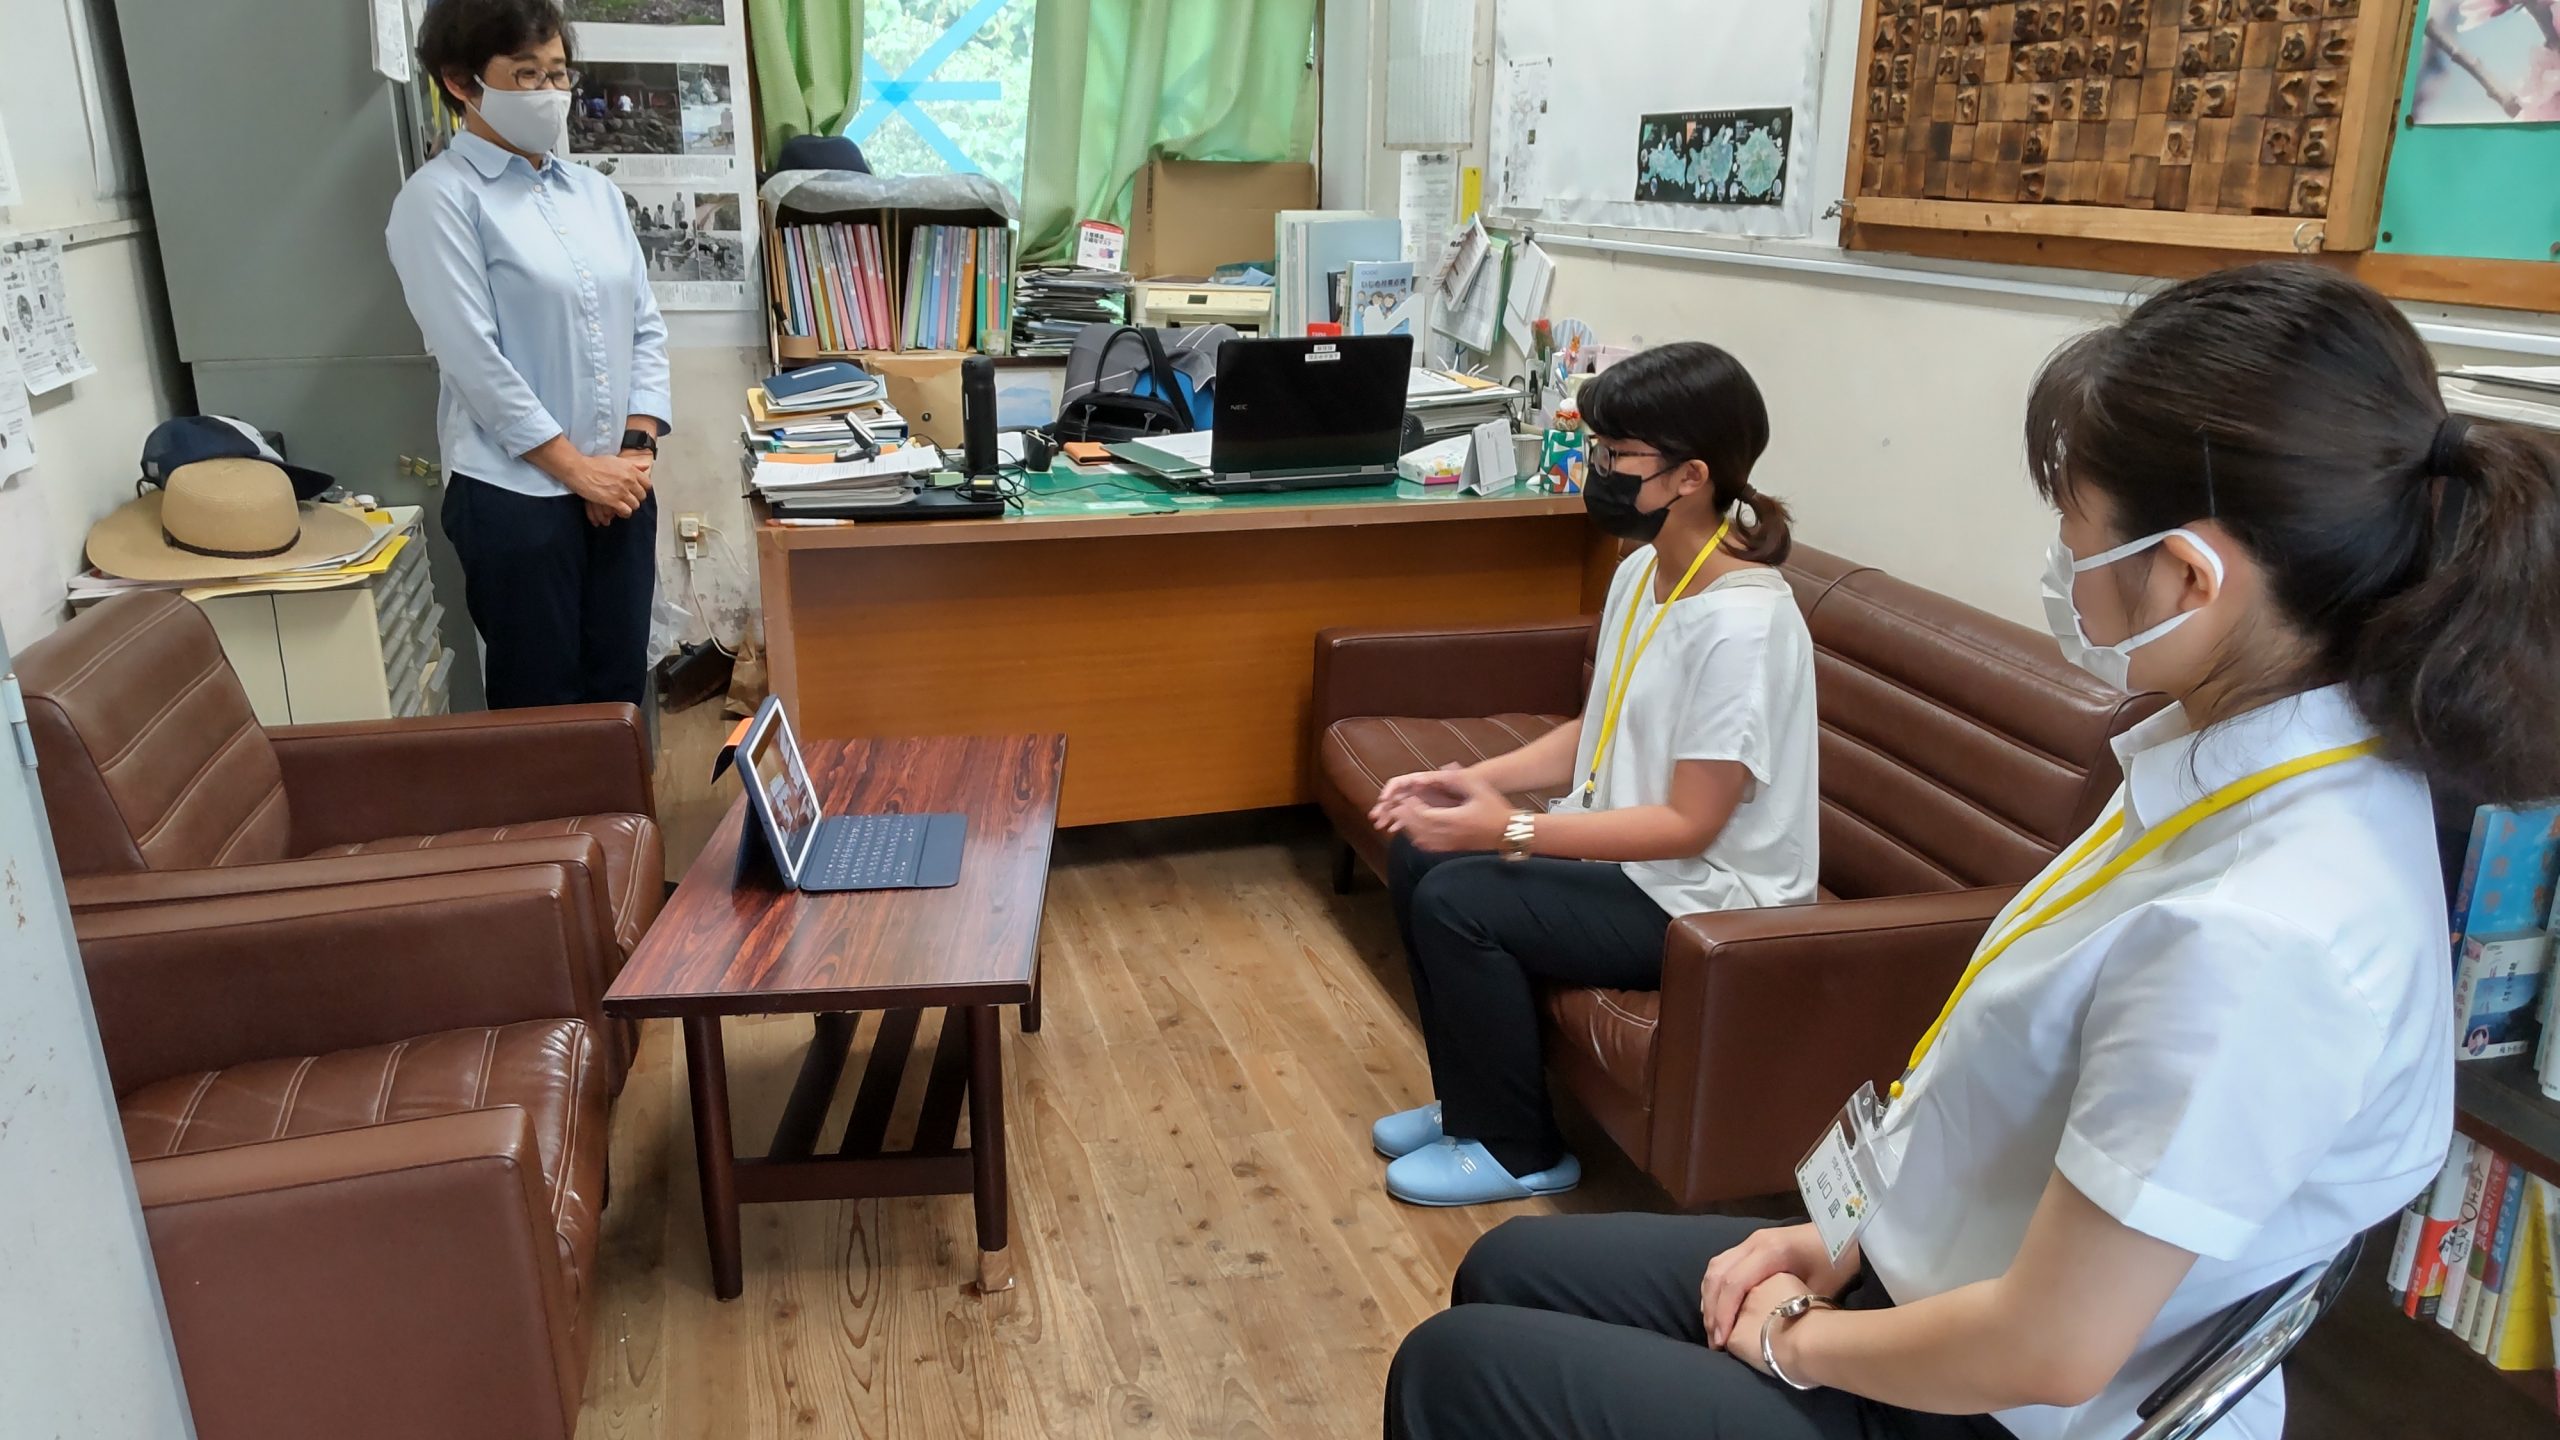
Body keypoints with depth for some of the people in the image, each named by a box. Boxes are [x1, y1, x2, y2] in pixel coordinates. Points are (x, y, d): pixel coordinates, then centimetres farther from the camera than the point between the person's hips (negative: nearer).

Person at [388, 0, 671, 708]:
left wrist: (638, 446, -1)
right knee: (543, 705, 5)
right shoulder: (441, 198, -8)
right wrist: (578, 469, -13)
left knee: (621, 685, 12)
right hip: (516, 496, -5)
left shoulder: (596, 192, 11)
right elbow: (474, 359, -14)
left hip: (619, 484, 6)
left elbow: (645, 326, 11)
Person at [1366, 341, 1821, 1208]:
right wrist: (1478, 780, -4)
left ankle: (1519, 1152, 2)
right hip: (1626, 855, 9)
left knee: (1457, 902, -19)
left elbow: (1688, 825, -24)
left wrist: (1514, 830, -26)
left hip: (1706, 901, -9)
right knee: (1418, 858, 0)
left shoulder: (1743, 623, -26)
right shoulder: (1641, 573, 2)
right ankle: (1469, 1104, 16)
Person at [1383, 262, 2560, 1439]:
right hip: (1924, 1276, 8)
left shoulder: (2254, 940, -35)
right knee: (1505, 1272, 18)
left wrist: (1798, 1340, -10)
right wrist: (1859, 1240, 5)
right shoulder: (2263, 755, -7)